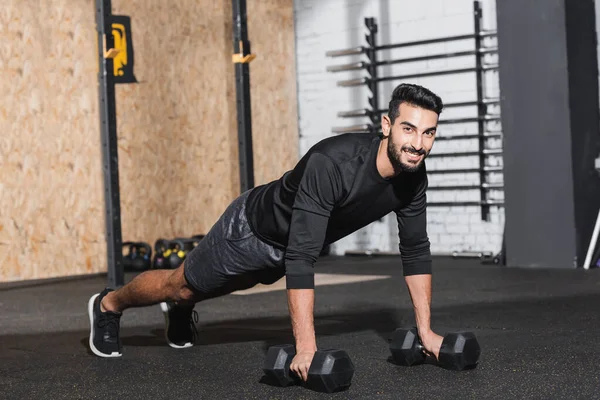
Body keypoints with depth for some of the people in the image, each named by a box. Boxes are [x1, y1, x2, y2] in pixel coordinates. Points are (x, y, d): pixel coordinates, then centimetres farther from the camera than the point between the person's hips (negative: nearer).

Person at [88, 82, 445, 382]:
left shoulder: (413, 176, -22)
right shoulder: (332, 164, -45)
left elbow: (415, 249, -10)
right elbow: (301, 257, -47)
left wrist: (425, 331, -12)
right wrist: (306, 348, -50)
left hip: (290, 243, 7)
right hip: (252, 230, -7)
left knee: (239, 283, 34)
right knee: (182, 284, 16)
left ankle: (181, 310, 64)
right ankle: (109, 305, 45)